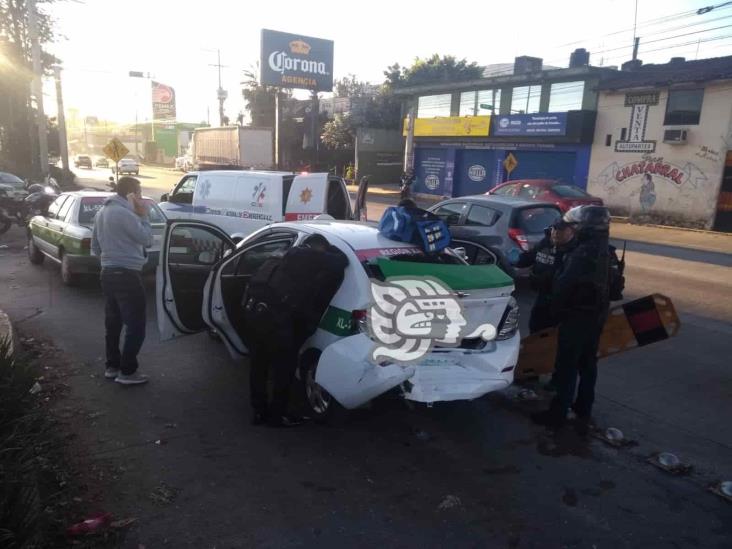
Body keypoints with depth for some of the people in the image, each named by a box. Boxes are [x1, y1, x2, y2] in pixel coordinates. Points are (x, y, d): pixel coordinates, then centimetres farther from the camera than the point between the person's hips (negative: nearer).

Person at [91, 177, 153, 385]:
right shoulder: (124, 213, -18)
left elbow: (95, 246, 18)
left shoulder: (102, 212, 13)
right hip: (126, 275, -10)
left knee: (113, 322, 16)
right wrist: (143, 216, -3)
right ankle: (127, 372, 2)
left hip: (109, 273, 10)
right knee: (136, 325, -2)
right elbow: (147, 239, -12)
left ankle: (112, 366, 25)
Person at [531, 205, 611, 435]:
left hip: (577, 316, -9)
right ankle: (583, 413, 28)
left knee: (567, 366, 0)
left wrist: (556, 309, -6)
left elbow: (563, 285, -24)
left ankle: (558, 414, 9)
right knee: (587, 364, 16)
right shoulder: (600, 251, 8)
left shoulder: (582, 253, -23)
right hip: (595, 315, 9)